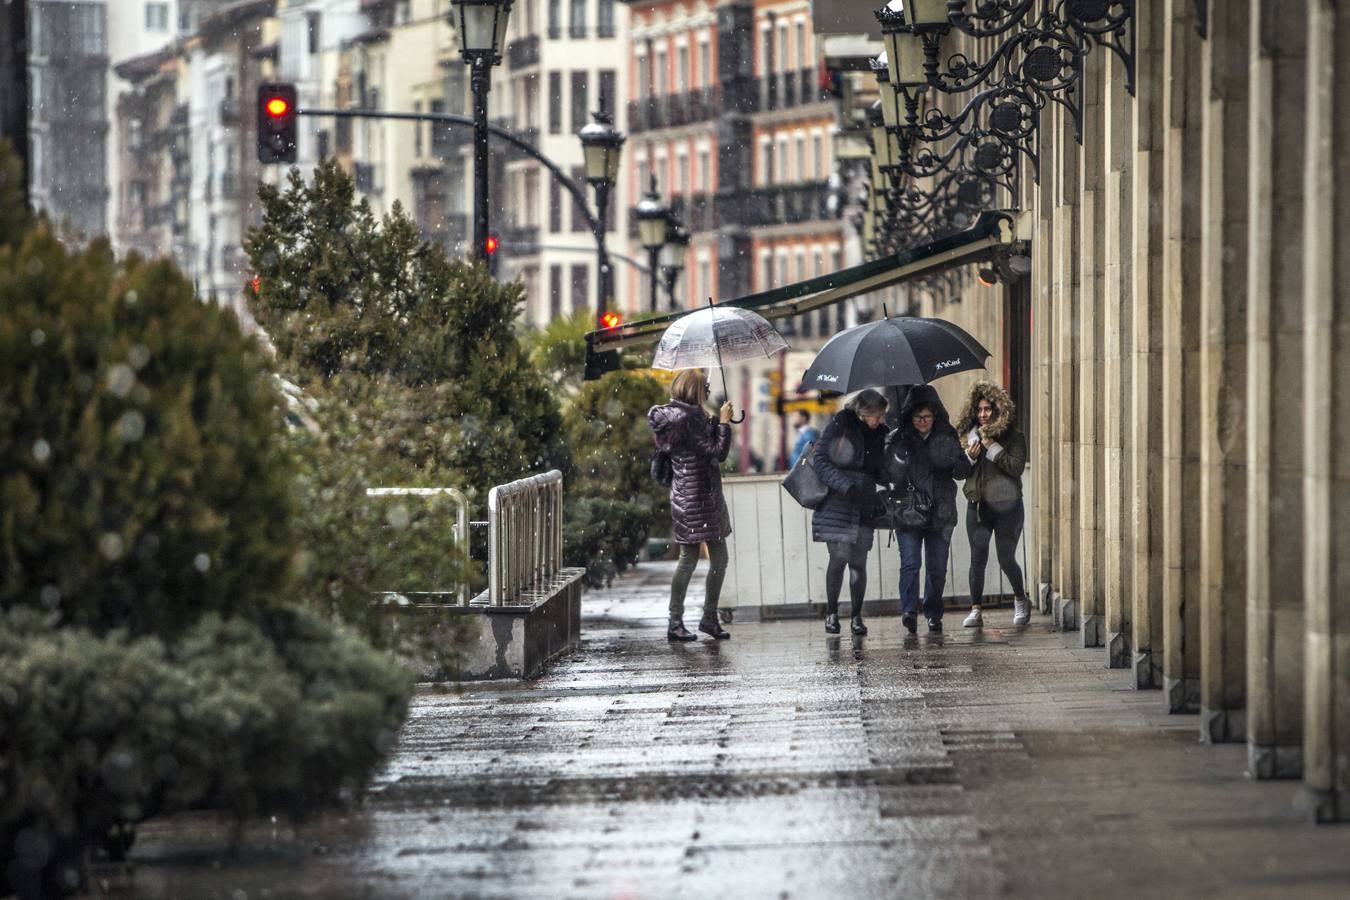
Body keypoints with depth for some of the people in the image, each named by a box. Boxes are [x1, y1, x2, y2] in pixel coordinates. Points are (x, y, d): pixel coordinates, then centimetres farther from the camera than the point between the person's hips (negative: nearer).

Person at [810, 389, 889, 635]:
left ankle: (857, 616, 8)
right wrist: (843, 484, -19)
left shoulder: (879, 434, 11)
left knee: (858, 561, -1)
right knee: (839, 555, -11)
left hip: (863, 505, 4)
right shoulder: (839, 426, -5)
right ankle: (831, 613, 2)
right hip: (836, 503, -4)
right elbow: (819, 459, -8)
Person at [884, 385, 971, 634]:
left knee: (937, 567, 7)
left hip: (941, 512, 2)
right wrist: (898, 463, -23)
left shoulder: (946, 437, 6)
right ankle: (909, 611, -22)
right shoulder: (898, 439, 1)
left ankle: (933, 614, 18)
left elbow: (965, 469, 2)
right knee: (910, 562, -16)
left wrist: (951, 465, -19)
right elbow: (888, 475, -2)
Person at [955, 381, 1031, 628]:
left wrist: (992, 446, -17)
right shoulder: (970, 435, 8)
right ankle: (975, 610, -1)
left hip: (1007, 506, -3)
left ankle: (1020, 599, 26)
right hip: (978, 506, 3)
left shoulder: (1013, 437, -3)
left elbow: (1017, 468, -16)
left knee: (1006, 559, 0)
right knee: (978, 557, -5)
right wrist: (969, 456, -11)